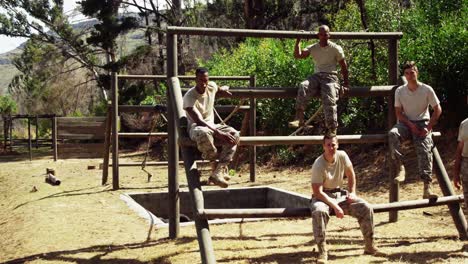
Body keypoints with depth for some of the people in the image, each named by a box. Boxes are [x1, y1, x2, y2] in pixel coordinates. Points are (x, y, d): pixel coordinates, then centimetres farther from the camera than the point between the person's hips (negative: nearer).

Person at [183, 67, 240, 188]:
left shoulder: (212, 86, 0)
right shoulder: (189, 97, -20)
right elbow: (198, 121, -29)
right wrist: (218, 133, -36)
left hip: (211, 125, 6)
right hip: (196, 127, -6)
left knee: (234, 134, -24)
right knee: (203, 134, -44)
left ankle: (217, 173, -31)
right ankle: (217, 163, -17)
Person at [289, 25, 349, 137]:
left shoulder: (336, 48, 3)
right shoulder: (313, 48, 10)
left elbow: (343, 66, 8)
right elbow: (297, 55, -1)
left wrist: (346, 84, 4)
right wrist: (298, 41, -4)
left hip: (330, 76, -2)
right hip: (316, 76, 2)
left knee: (329, 100, -26)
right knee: (303, 86, -30)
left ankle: (331, 130, -17)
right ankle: (299, 118, -35)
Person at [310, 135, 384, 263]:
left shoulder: (342, 156, -8)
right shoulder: (318, 165, -23)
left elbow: (350, 174, 10)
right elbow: (317, 192, -25)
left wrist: (352, 192, 0)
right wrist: (335, 206, -27)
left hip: (339, 194, 5)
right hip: (322, 196, -5)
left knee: (366, 208, -13)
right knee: (319, 211, -40)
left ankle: (370, 246, 2)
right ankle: (322, 252, -29)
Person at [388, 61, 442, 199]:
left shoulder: (427, 89, -5)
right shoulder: (400, 91, 0)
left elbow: (438, 110, 0)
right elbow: (398, 112, 3)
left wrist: (428, 127, -10)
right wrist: (410, 125, -13)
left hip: (422, 123, -2)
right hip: (406, 123, 2)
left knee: (425, 150, -25)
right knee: (392, 134, -33)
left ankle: (427, 186, -30)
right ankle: (399, 167, -28)